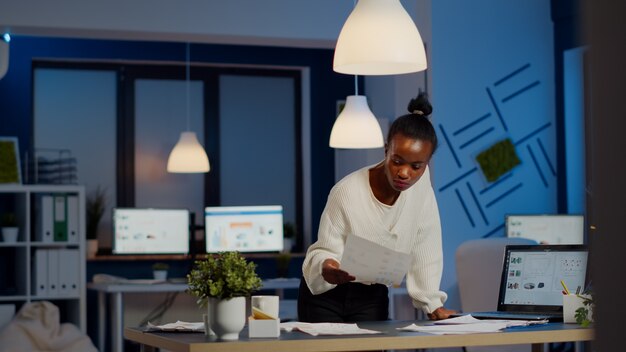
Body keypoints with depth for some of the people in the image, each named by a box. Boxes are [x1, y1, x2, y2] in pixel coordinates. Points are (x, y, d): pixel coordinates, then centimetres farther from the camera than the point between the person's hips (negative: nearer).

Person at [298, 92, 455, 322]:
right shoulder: (347, 192, -24)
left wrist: (432, 303, -6)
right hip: (326, 295, -3)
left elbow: (425, 248, -4)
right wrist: (327, 268, -41)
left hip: (372, 298, 3)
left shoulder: (421, 182, -12)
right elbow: (325, 251, -18)